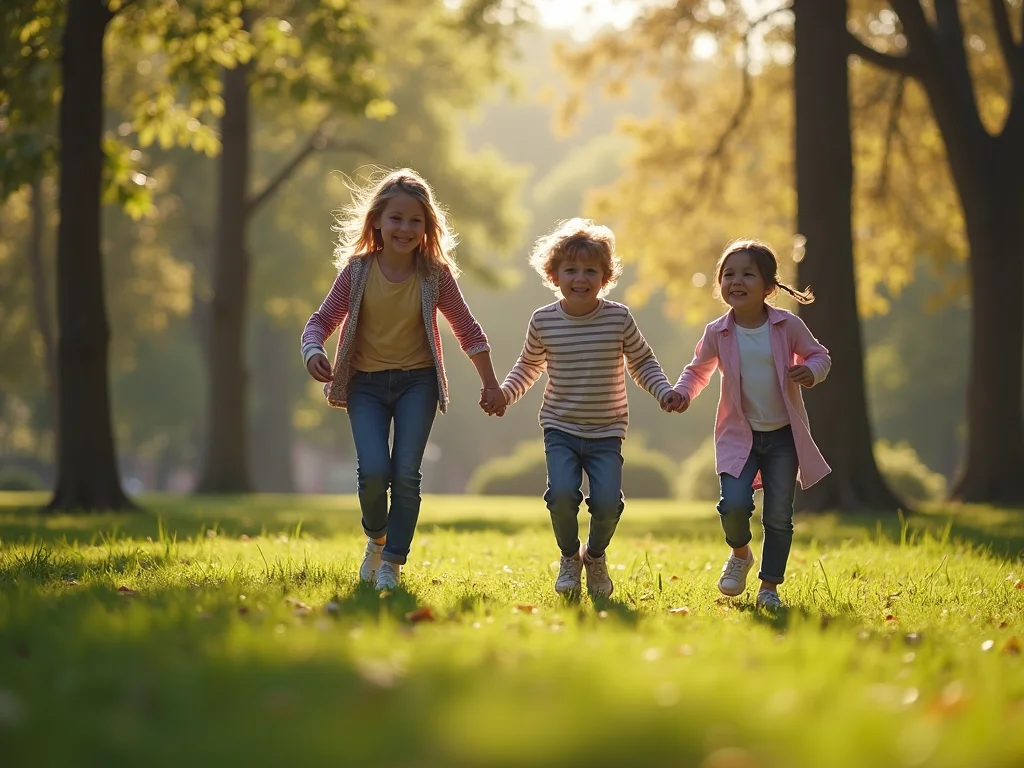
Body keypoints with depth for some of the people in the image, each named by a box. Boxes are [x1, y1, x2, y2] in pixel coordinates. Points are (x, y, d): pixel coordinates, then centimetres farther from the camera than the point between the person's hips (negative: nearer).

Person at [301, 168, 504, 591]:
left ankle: (392, 563, 5)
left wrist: (490, 383, 5)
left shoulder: (435, 274, -6)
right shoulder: (357, 270, -7)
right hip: (366, 382, 0)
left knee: (406, 473, -9)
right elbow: (322, 320, -3)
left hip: (417, 381, 0)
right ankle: (375, 538, 15)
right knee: (373, 471, -16)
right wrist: (313, 351, -25)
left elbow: (467, 329, 3)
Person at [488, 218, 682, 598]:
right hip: (560, 428, 0)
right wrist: (504, 392, -1)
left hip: (606, 431, 0)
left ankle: (595, 556, 19)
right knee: (562, 493, -22)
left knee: (607, 502, -16)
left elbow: (642, 363, 8)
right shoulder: (543, 321, -3)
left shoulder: (619, 318, -5)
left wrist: (664, 391, -8)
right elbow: (529, 365, 15)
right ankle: (569, 557, 9)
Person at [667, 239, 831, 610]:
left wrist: (811, 371, -19)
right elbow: (699, 370, 11)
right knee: (734, 504, -18)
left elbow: (819, 355, 5)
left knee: (779, 516, 1)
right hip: (739, 435, 0)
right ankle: (740, 554, 15)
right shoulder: (717, 333, -4)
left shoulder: (788, 326, -8)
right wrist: (683, 393, -9)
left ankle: (769, 587, 15)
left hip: (783, 436, 0)